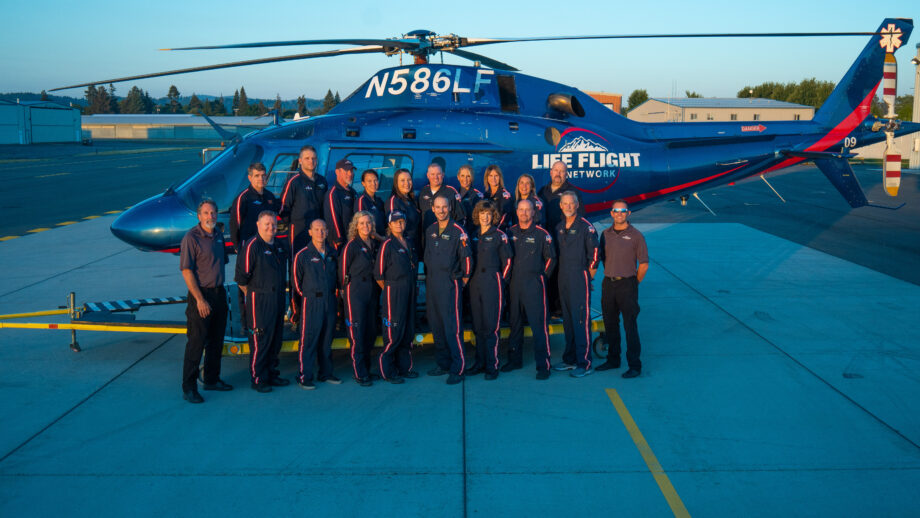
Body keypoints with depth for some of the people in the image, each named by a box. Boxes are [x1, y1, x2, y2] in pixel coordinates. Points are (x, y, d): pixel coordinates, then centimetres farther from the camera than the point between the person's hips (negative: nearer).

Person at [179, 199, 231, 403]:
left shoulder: (218, 235, 9)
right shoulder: (191, 238, -14)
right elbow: (186, 272, -17)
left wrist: (222, 291, 15)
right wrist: (200, 300, -19)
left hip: (219, 293, 7)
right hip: (201, 295, -7)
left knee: (216, 340, 15)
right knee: (196, 342, -4)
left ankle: (212, 379, 28)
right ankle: (188, 388, 3)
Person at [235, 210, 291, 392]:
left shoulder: (281, 245, 11)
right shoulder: (251, 246, -12)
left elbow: (285, 270, 27)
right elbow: (241, 276, -12)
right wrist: (252, 293, -3)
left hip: (278, 298, 7)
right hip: (259, 300, -7)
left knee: (276, 339, 14)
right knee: (260, 340, -4)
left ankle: (271, 374, 25)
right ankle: (257, 379, 5)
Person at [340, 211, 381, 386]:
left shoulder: (374, 244, 11)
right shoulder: (351, 246, -8)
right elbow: (343, 270, -5)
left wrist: (376, 289, 12)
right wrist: (345, 290, -1)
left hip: (372, 292, 6)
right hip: (355, 293, -6)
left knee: (371, 332, 9)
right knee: (357, 334, -4)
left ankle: (366, 368, 21)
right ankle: (360, 374, 2)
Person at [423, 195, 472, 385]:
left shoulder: (458, 231, -9)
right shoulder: (430, 230, 11)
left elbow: (466, 256, -8)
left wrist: (465, 277, -1)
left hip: (449, 284, -7)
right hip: (431, 283, 7)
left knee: (452, 326, -8)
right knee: (436, 325, 11)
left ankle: (457, 369, -3)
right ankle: (443, 364, 23)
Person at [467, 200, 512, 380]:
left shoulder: (499, 236, -2)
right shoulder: (473, 235, 12)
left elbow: (507, 261, 0)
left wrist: (501, 280, -2)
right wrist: (469, 275, 10)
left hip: (492, 283, -5)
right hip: (475, 283, 5)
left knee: (491, 325, -6)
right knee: (477, 325, 9)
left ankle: (492, 366, -2)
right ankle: (480, 362, 19)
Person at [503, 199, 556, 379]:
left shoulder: (541, 234, -1)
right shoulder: (510, 233, 10)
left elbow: (551, 258, 5)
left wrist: (542, 275, 2)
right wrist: (507, 275, 11)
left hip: (534, 284, -4)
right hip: (513, 283, 4)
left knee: (539, 324, -7)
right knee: (515, 323, 12)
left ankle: (543, 365, -4)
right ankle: (515, 359, 24)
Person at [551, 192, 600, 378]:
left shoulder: (585, 226, -7)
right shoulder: (559, 228, 14)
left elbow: (594, 252, -9)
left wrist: (589, 274, -7)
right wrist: (559, 274, 14)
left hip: (580, 277, -7)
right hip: (563, 278, 7)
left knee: (581, 320, -8)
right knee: (567, 320, 12)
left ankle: (584, 363, -4)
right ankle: (570, 359, 21)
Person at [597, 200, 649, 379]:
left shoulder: (635, 235, -5)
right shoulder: (606, 234, 8)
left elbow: (644, 264, -3)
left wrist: (633, 284, 0)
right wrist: (610, 276, 13)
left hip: (627, 285, -5)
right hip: (608, 284, 5)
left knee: (630, 326, -5)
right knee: (610, 324, 12)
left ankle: (634, 365, 1)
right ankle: (613, 359, 25)